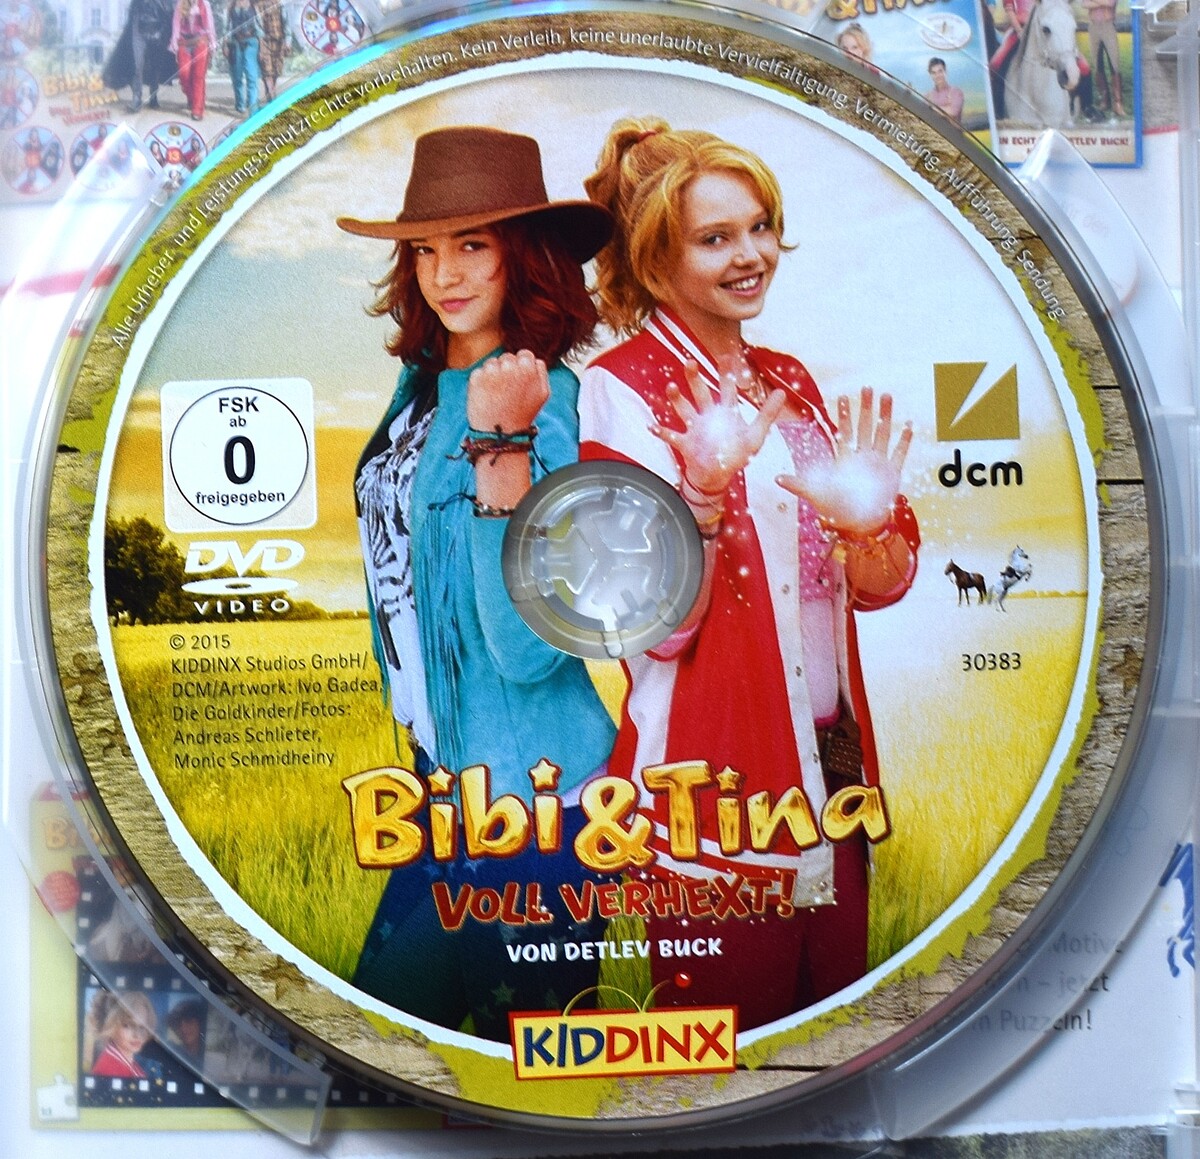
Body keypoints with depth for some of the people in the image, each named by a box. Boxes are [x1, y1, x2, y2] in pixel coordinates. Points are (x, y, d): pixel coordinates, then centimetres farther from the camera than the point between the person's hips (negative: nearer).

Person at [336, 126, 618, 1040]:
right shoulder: (421, 382, 3)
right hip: (441, 760, 8)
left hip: (528, 784, -8)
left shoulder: (551, 402, -20)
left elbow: (529, 650, -29)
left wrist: (501, 441, -35)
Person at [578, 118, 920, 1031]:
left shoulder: (789, 380, 11)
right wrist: (704, 488, -30)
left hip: (831, 765, 6)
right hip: (713, 779, -6)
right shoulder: (619, 391, -8)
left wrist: (869, 521, -13)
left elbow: (881, 584, 8)